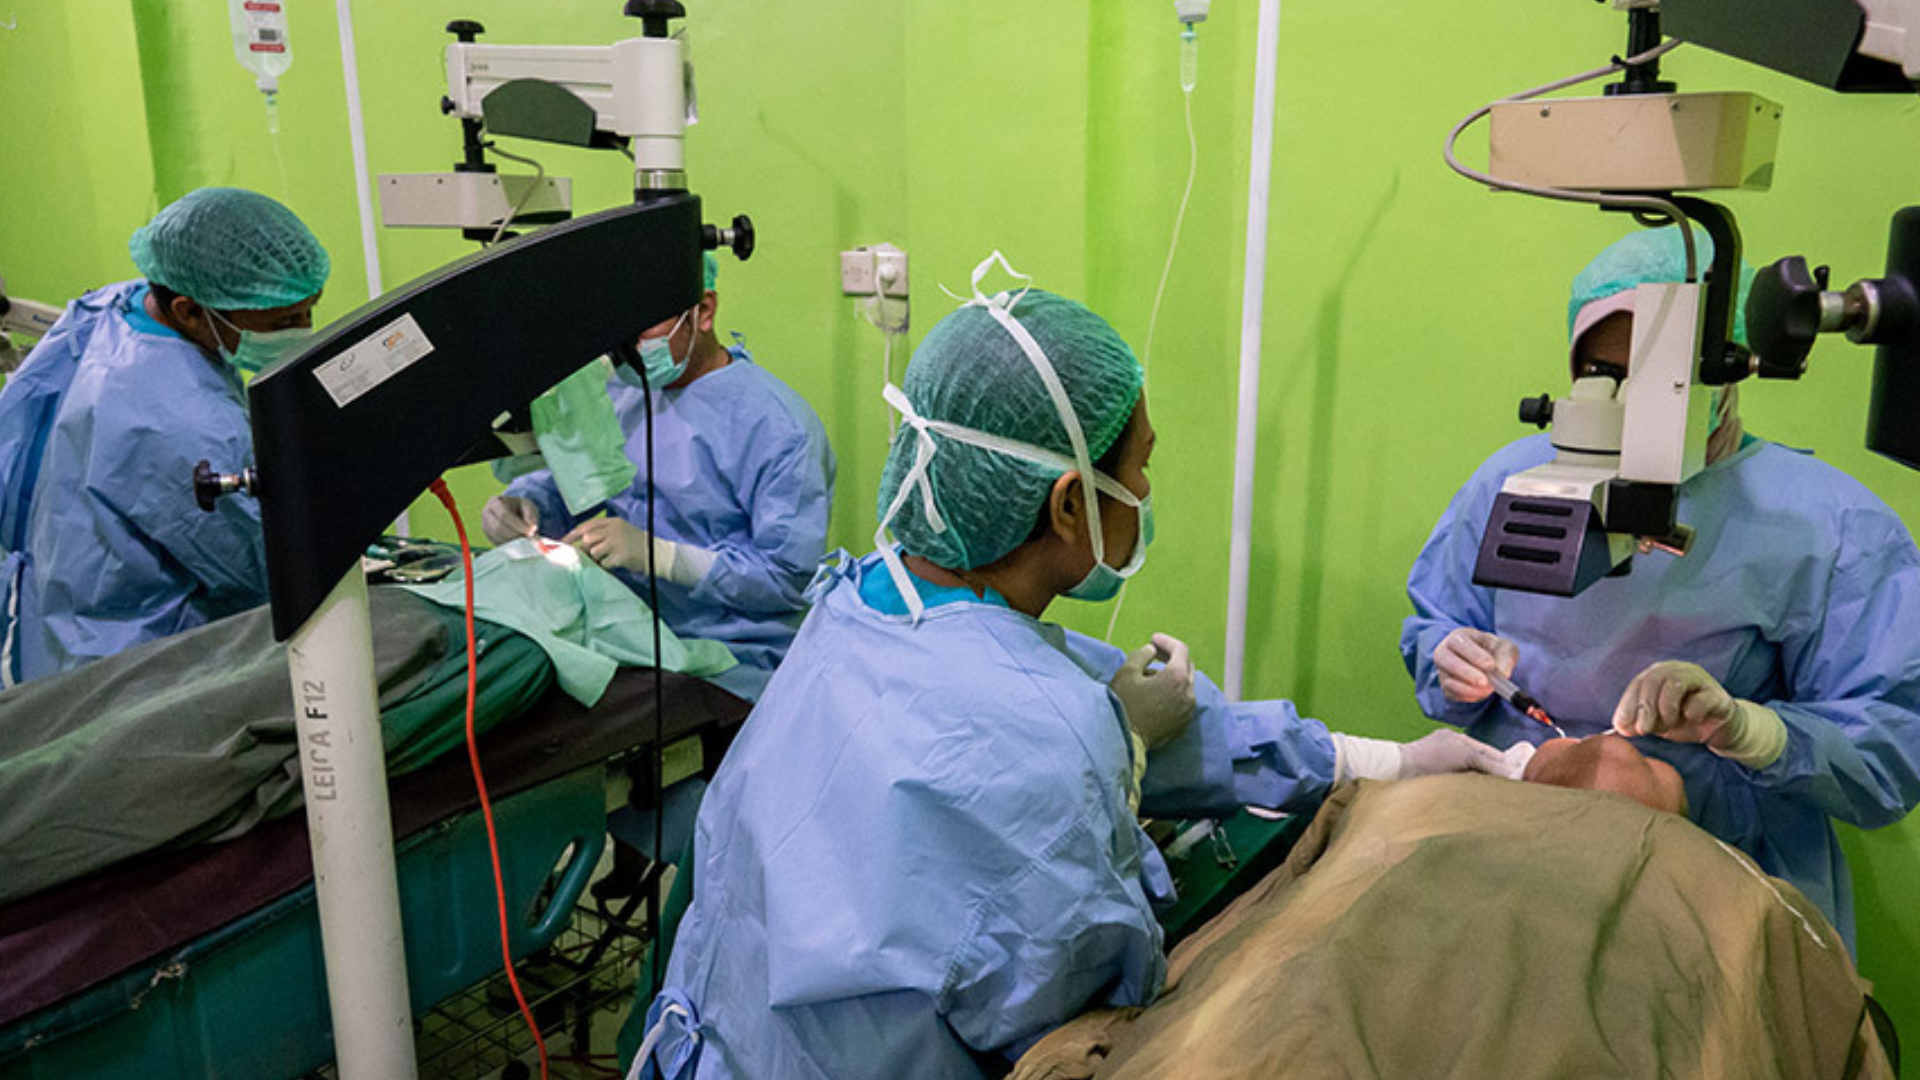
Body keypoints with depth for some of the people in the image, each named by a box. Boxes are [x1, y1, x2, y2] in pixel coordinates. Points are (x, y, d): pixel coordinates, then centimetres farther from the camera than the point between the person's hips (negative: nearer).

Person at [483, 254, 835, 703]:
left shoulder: (779, 426, -12)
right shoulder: (623, 387, 13)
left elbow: (792, 576, -15)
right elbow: (568, 479, 20)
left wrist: (657, 554, -22)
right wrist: (521, 504, -5)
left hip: (728, 664, -6)